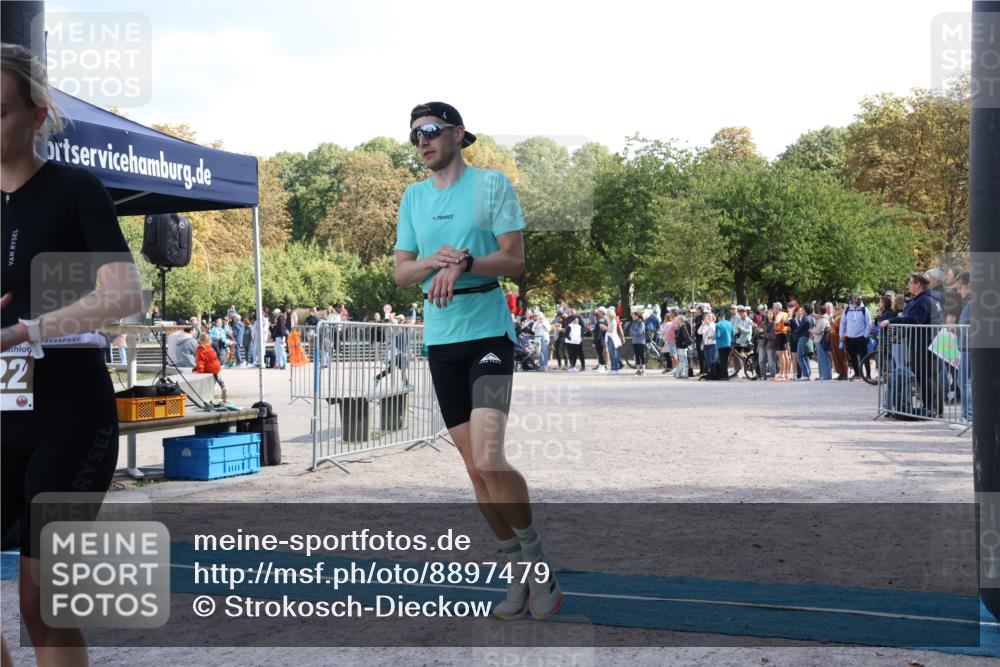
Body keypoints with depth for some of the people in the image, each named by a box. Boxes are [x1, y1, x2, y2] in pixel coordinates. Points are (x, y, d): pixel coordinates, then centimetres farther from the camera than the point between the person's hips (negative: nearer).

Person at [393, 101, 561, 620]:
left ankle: (536, 557, 2)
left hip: (489, 333, -5)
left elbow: (514, 259, -6)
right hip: (440, 340, 5)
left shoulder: (492, 184, -1)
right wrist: (432, 261, -11)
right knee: (474, 468, 5)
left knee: (488, 459, -19)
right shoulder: (413, 197, 13)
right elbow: (401, 272, 10)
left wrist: (463, 262, -22)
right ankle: (520, 573, 18)